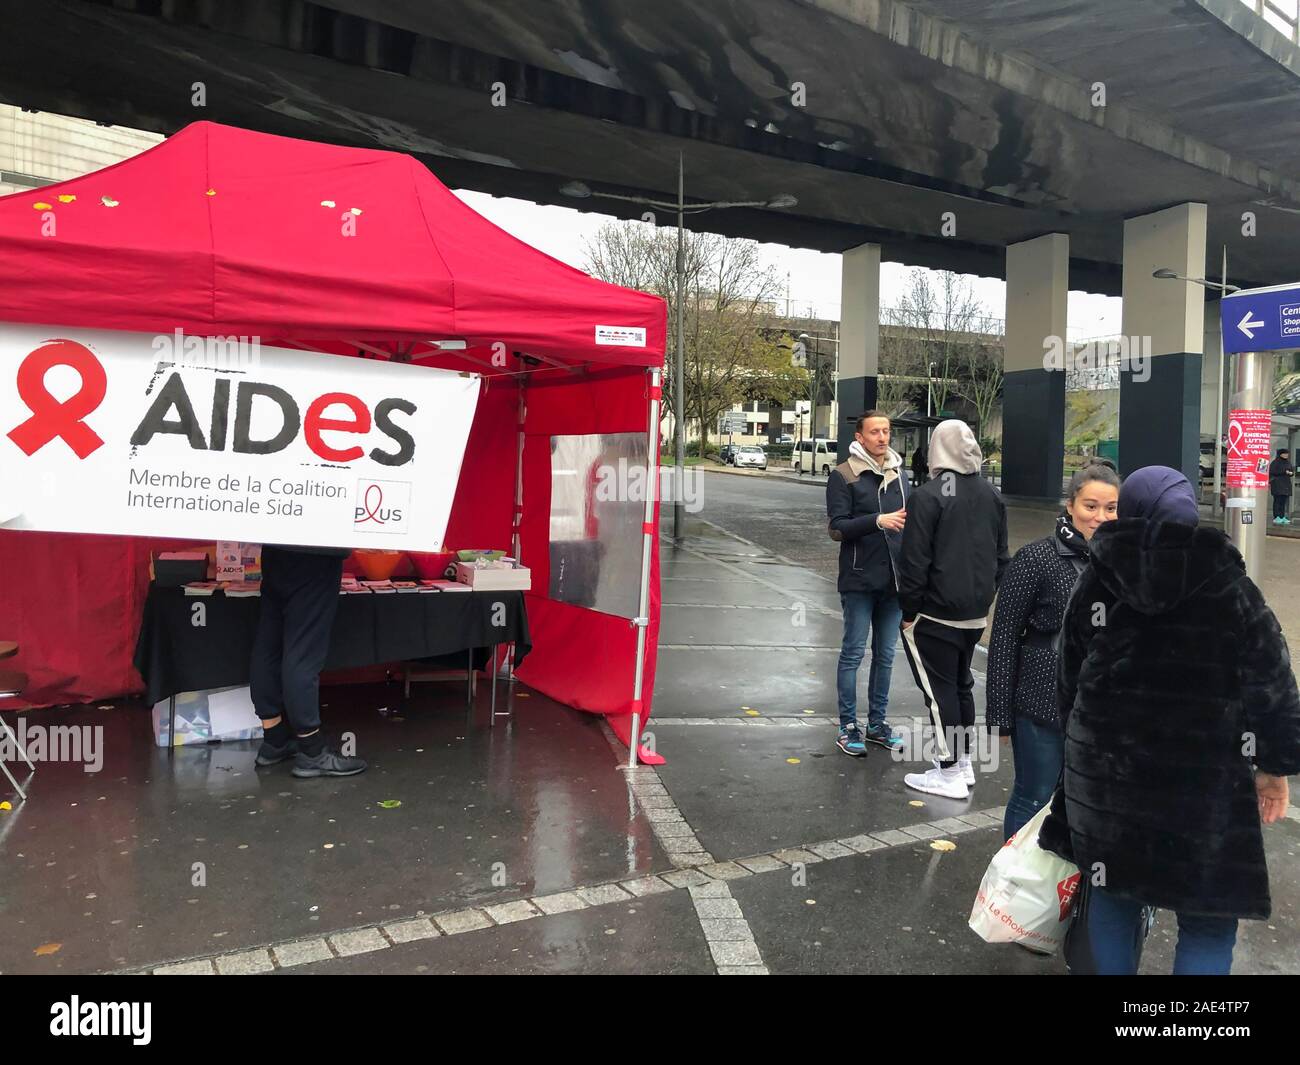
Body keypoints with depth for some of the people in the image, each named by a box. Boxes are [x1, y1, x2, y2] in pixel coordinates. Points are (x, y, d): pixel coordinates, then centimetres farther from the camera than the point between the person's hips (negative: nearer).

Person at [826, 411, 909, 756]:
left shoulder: (899, 474, 12)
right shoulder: (843, 476, -5)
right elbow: (837, 527, -12)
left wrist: (907, 520, -1)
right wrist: (878, 521, -22)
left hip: (893, 580, 6)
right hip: (859, 580, -5)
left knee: (885, 655, 12)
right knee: (853, 653, 0)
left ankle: (877, 724, 24)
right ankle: (848, 727, 11)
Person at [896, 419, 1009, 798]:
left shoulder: (928, 496, -16)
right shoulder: (991, 495, 8)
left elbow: (915, 561, -17)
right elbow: (1001, 556, 14)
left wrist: (909, 611, -10)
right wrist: (985, 596, 20)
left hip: (936, 614, -7)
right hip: (976, 613, 8)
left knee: (939, 688, 1)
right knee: (961, 683, 19)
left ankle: (949, 773, 6)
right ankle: (963, 760, 28)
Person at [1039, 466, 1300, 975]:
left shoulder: (1095, 584, 2)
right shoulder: (1229, 588, -5)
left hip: (1107, 770, 3)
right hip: (1204, 780, -2)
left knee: (1112, 892, 19)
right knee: (1208, 922, 10)